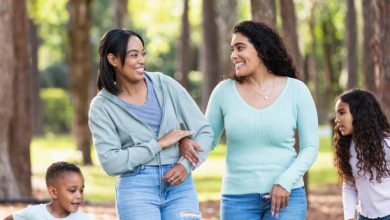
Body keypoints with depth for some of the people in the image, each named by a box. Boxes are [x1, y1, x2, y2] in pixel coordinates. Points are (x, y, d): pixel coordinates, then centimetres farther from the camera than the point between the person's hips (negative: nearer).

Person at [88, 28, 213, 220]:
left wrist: (186, 165, -9)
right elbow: (110, 162, -9)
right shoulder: (102, 106, 1)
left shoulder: (165, 85, 6)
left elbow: (204, 131, 8)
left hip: (180, 185, 2)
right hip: (137, 189, -2)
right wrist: (159, 144, -11)